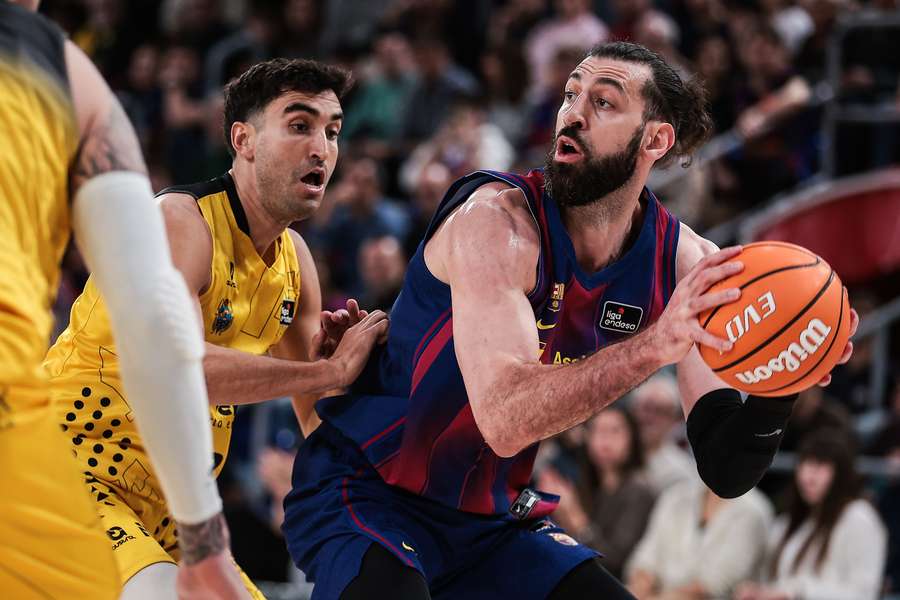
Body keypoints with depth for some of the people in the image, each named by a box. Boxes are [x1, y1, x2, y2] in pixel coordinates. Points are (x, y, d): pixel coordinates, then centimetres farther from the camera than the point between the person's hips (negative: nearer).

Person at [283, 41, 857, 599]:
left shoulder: (684, 262, -5)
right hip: (364, 494, -6)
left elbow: (724, 469, -8)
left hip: (495, 517, 6)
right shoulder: (498, 218, -21)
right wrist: (654, 345, -45)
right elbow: (504, 419, -34)